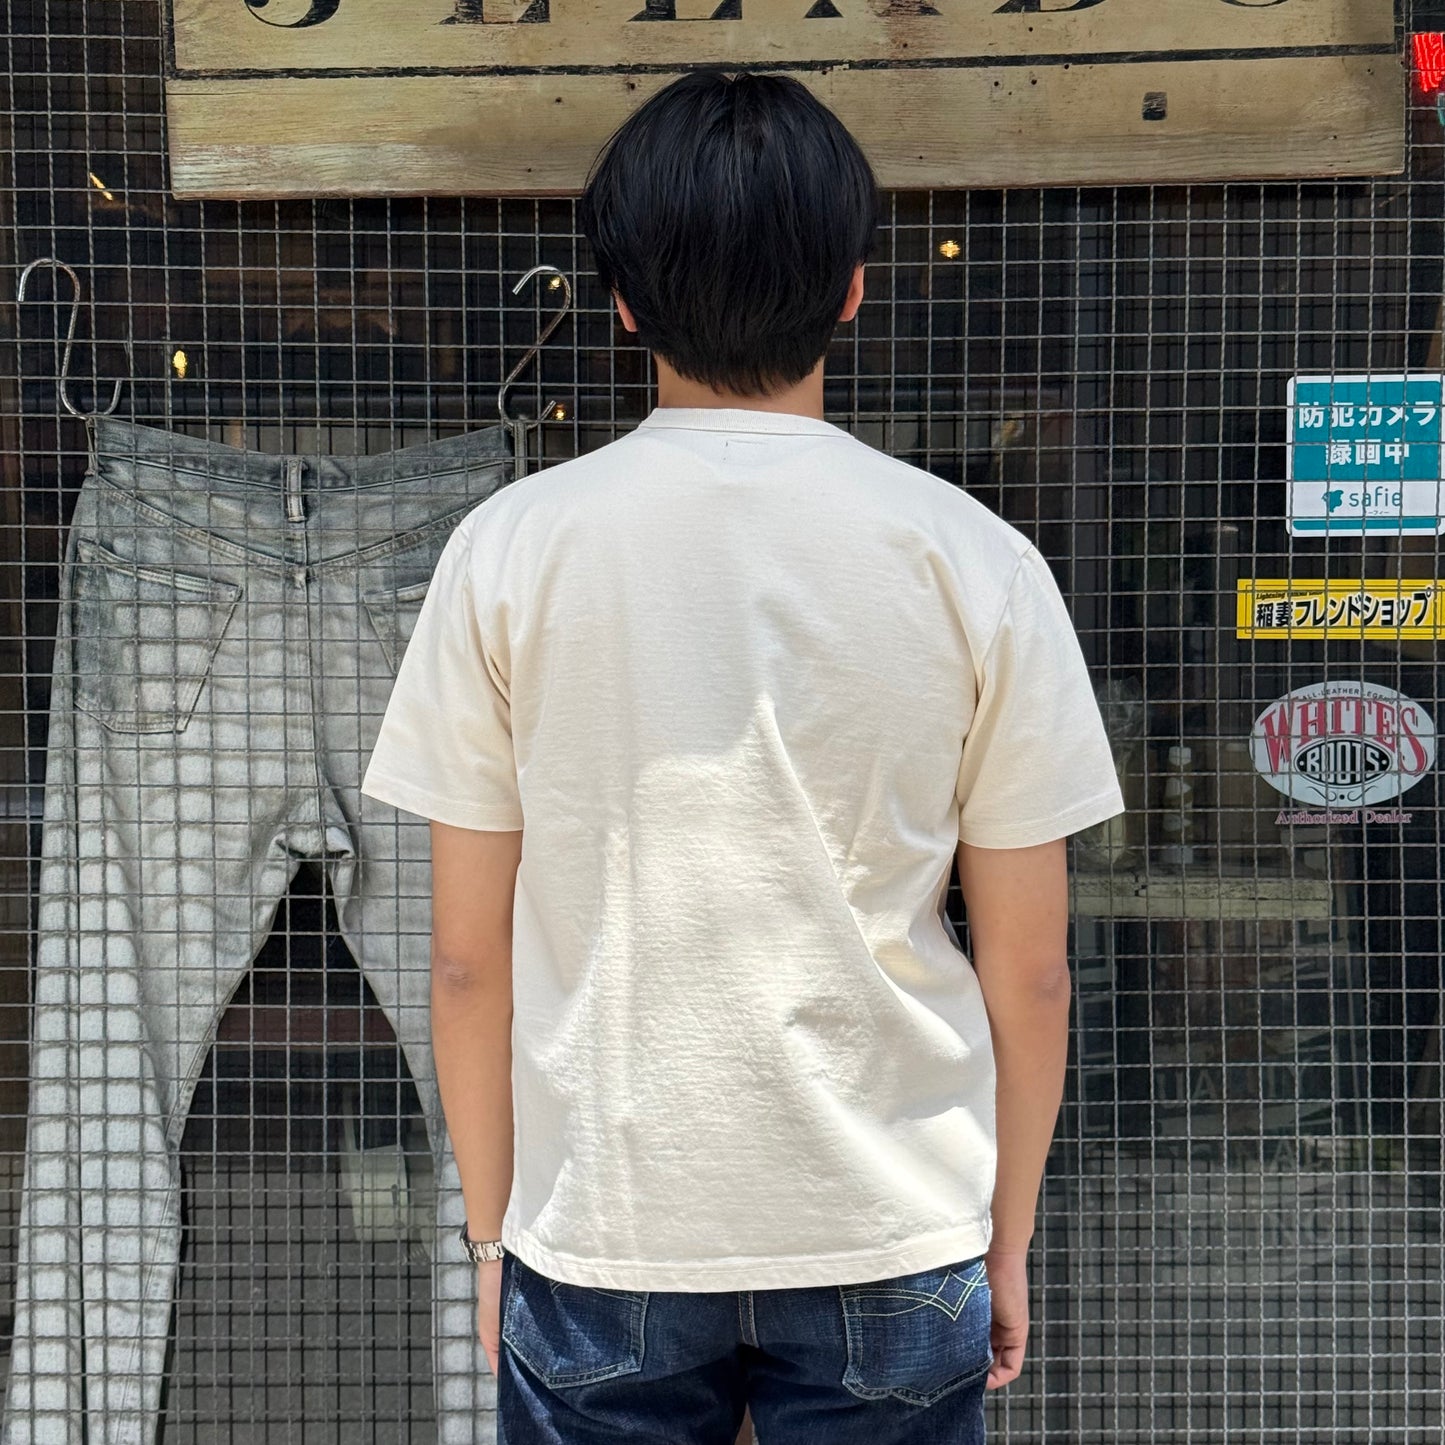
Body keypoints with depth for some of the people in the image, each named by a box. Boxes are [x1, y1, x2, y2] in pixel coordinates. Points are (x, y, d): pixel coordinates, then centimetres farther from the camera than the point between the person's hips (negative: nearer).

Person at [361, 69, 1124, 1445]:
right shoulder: (974, 560, -6)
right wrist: (1007, 1233, 11)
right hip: (893, 1233, 0)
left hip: (599, 1241, 0)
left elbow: (467, 957, -2)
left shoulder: (510, 548, -6)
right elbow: (1027, 971, -2)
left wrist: (494, 1229, 10)